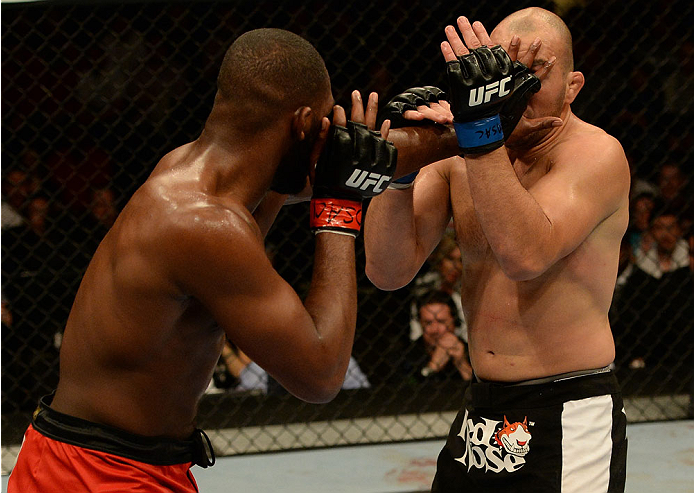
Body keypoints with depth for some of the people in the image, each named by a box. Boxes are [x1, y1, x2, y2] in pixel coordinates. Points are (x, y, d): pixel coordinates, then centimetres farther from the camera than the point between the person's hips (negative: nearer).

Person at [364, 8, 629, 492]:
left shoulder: (596, 155, -12)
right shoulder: (454, 150, 3)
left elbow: (525, 256, -29)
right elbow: (388, 272, -5)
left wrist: (482, 135, -34)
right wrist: (400, 162, -17)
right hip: (481, 412, 5)